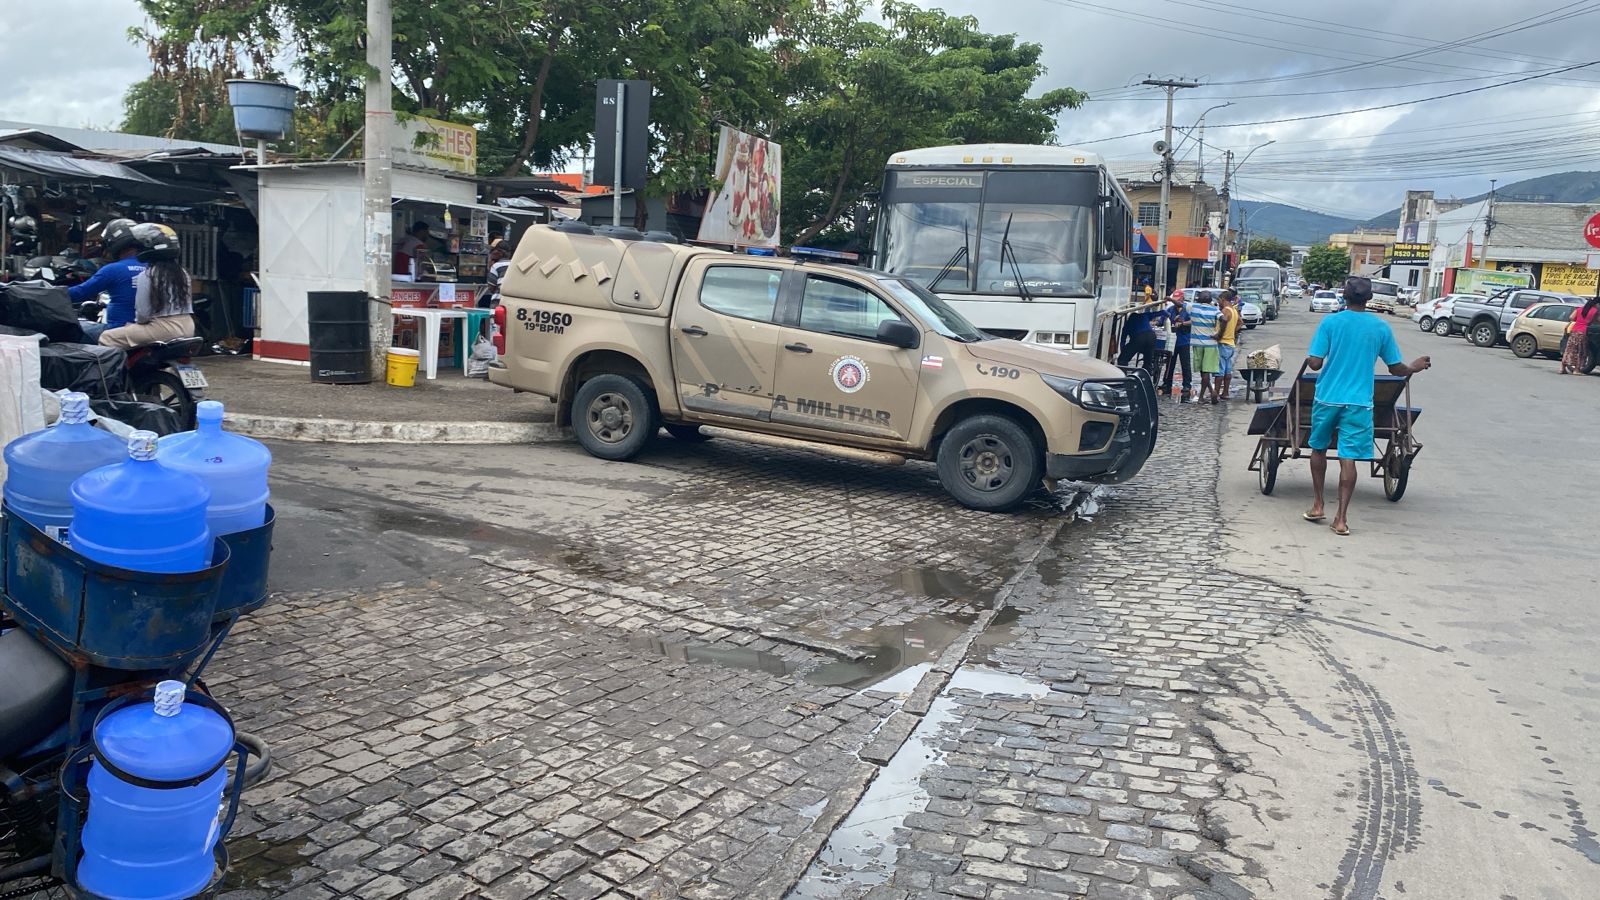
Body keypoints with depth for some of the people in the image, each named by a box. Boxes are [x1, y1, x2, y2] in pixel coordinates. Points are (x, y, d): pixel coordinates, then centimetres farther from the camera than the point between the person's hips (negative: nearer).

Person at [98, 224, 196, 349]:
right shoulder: (183, 272, 10)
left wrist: (137, 321, 12)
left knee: (107, 337, 2)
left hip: (164, 328, -8)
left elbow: (142, 313, -9)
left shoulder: (146, 275, -9)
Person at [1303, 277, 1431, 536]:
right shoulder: (1381, 327, 0)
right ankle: (1341, 519, -1)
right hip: (1358, 402, 0)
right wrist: (1415, 367, 28)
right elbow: (1395, 368, 8)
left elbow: (1315, 363, -11)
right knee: (1348, 459, 0)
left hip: (1327, 398, 0)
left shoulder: (1330, 322, -6)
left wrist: (1308, 359, 12)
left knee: (1319, 449, 19)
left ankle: (1317, 505, 23)